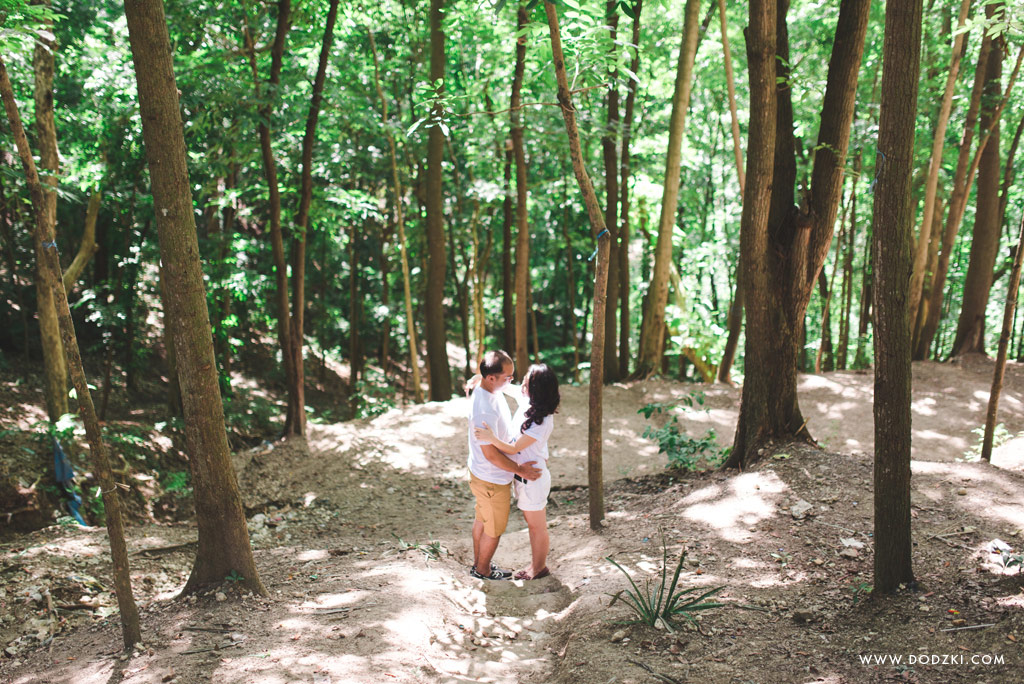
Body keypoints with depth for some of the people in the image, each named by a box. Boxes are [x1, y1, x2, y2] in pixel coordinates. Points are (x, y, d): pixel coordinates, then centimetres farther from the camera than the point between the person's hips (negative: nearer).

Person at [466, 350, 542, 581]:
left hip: (481, 473, 9)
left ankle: (478, 563, 47)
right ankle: (483, 570, 37)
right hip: (493, 479, -9)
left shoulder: (490, 388, -9)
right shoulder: (485, 410, -37)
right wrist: (519, 469, -17)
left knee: (482, 520, 27)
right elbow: (490, 453, -28)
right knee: (494, 529, 15)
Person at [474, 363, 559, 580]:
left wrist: (492, 438, -38)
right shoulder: (526, 403, -7)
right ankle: (536, 563, 41)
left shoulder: (542, 421, -30)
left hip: (533, 479, -9)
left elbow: (514, 448, -27)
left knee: (538, 527, 13)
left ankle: (540, 568, 32)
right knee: (532, 524, 24)